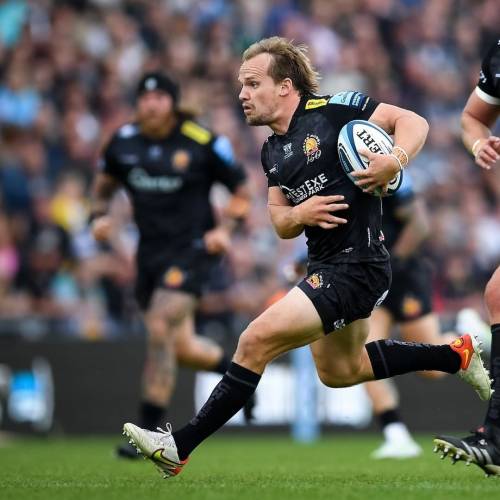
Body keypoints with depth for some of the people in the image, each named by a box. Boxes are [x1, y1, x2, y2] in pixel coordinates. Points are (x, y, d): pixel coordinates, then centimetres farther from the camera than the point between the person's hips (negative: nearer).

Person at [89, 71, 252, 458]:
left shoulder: (204, 143, -9)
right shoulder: (124, 141, 4)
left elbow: (242, 192, 1)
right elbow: (104, 182, 21)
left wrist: (225, 229, -14)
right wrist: (100, 214, 1)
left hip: (192, 249, -6)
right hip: (150, 251, 6)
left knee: (159, 329, -20)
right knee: (182, 347, 10)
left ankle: (149, 431, -14)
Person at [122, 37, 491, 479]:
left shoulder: (334, 110, -12)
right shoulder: (273, 152, 10)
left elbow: (414, 121, -9)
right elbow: (281, 224, 13)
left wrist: (396, 160, -29)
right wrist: (299, 214, -10)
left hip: (356, 265, -10)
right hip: (325, 264, 10)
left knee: (255, 342, -16)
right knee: (338, 372, 26)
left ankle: (178, 447, -9)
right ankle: (457, 356, 37)